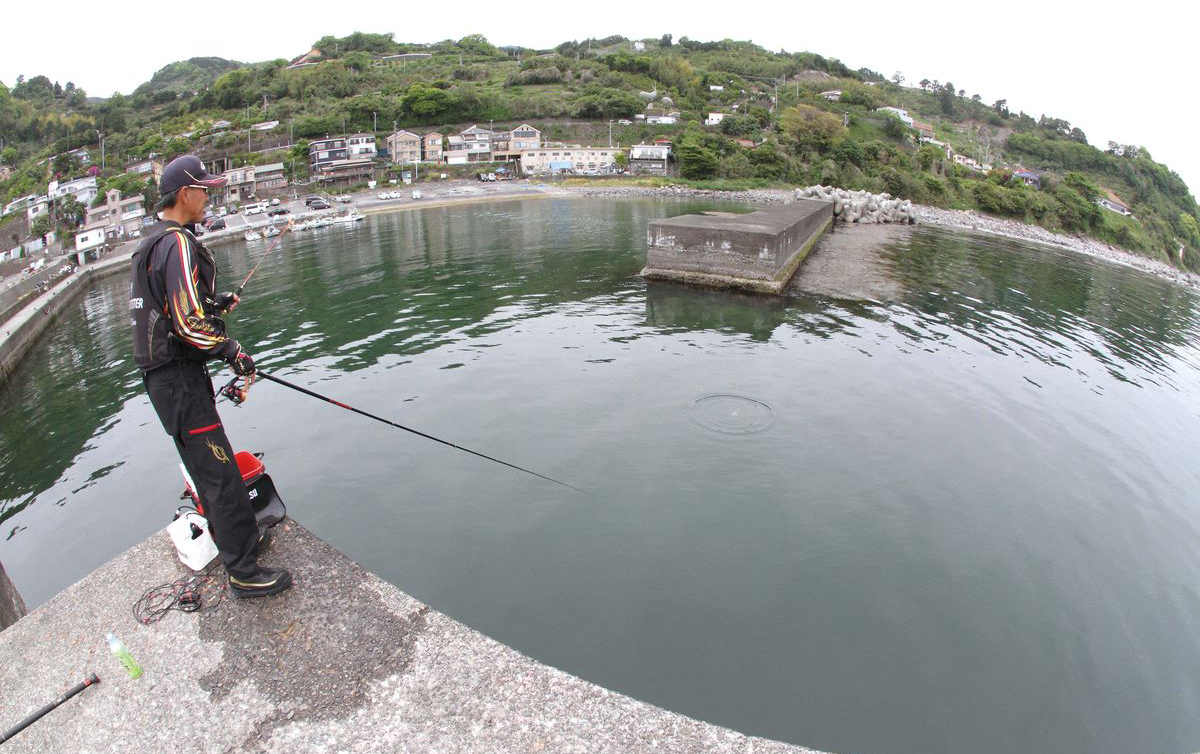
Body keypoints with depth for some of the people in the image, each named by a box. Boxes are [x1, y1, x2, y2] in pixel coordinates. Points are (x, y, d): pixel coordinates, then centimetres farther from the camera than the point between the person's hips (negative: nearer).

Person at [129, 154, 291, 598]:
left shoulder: (152, 244, 16)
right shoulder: (178, 244, -18)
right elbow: (190, 323, -24)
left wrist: (215, 304, 18)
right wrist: (234, 353, -14)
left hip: (165, 373, 11)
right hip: (179, 377, -11)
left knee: (205, 465, 21)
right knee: (219, 473, -7)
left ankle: (238, 538, 37)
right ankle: (243, 572, -1)